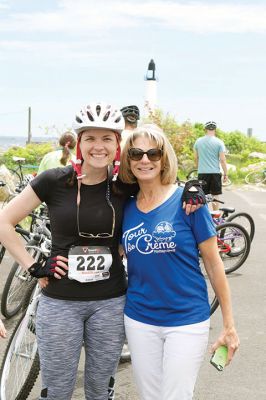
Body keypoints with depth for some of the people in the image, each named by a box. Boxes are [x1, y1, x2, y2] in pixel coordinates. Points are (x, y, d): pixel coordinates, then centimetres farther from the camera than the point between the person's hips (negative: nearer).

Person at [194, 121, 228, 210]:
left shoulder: (198, 141, 3)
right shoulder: (219, 142, -4)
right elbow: (222, 160, -7)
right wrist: (225, 174, 0)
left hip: (202, 173, 2)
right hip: (215, 173, -2)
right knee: (215, 196, 6)